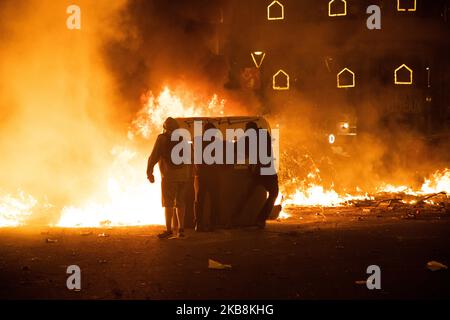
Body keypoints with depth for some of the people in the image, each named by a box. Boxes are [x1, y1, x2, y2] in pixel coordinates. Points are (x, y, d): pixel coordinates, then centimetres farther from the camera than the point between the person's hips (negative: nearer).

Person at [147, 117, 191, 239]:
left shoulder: (162, 138, -1)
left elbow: (154, 156, -7)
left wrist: (149, 172, -4)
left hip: (170, 175, -5)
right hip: (184, 175, 5)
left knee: (168, 203, -5)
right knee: (180, 203, 11)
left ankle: (168, 229, -11)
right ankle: (181, 229, 10)